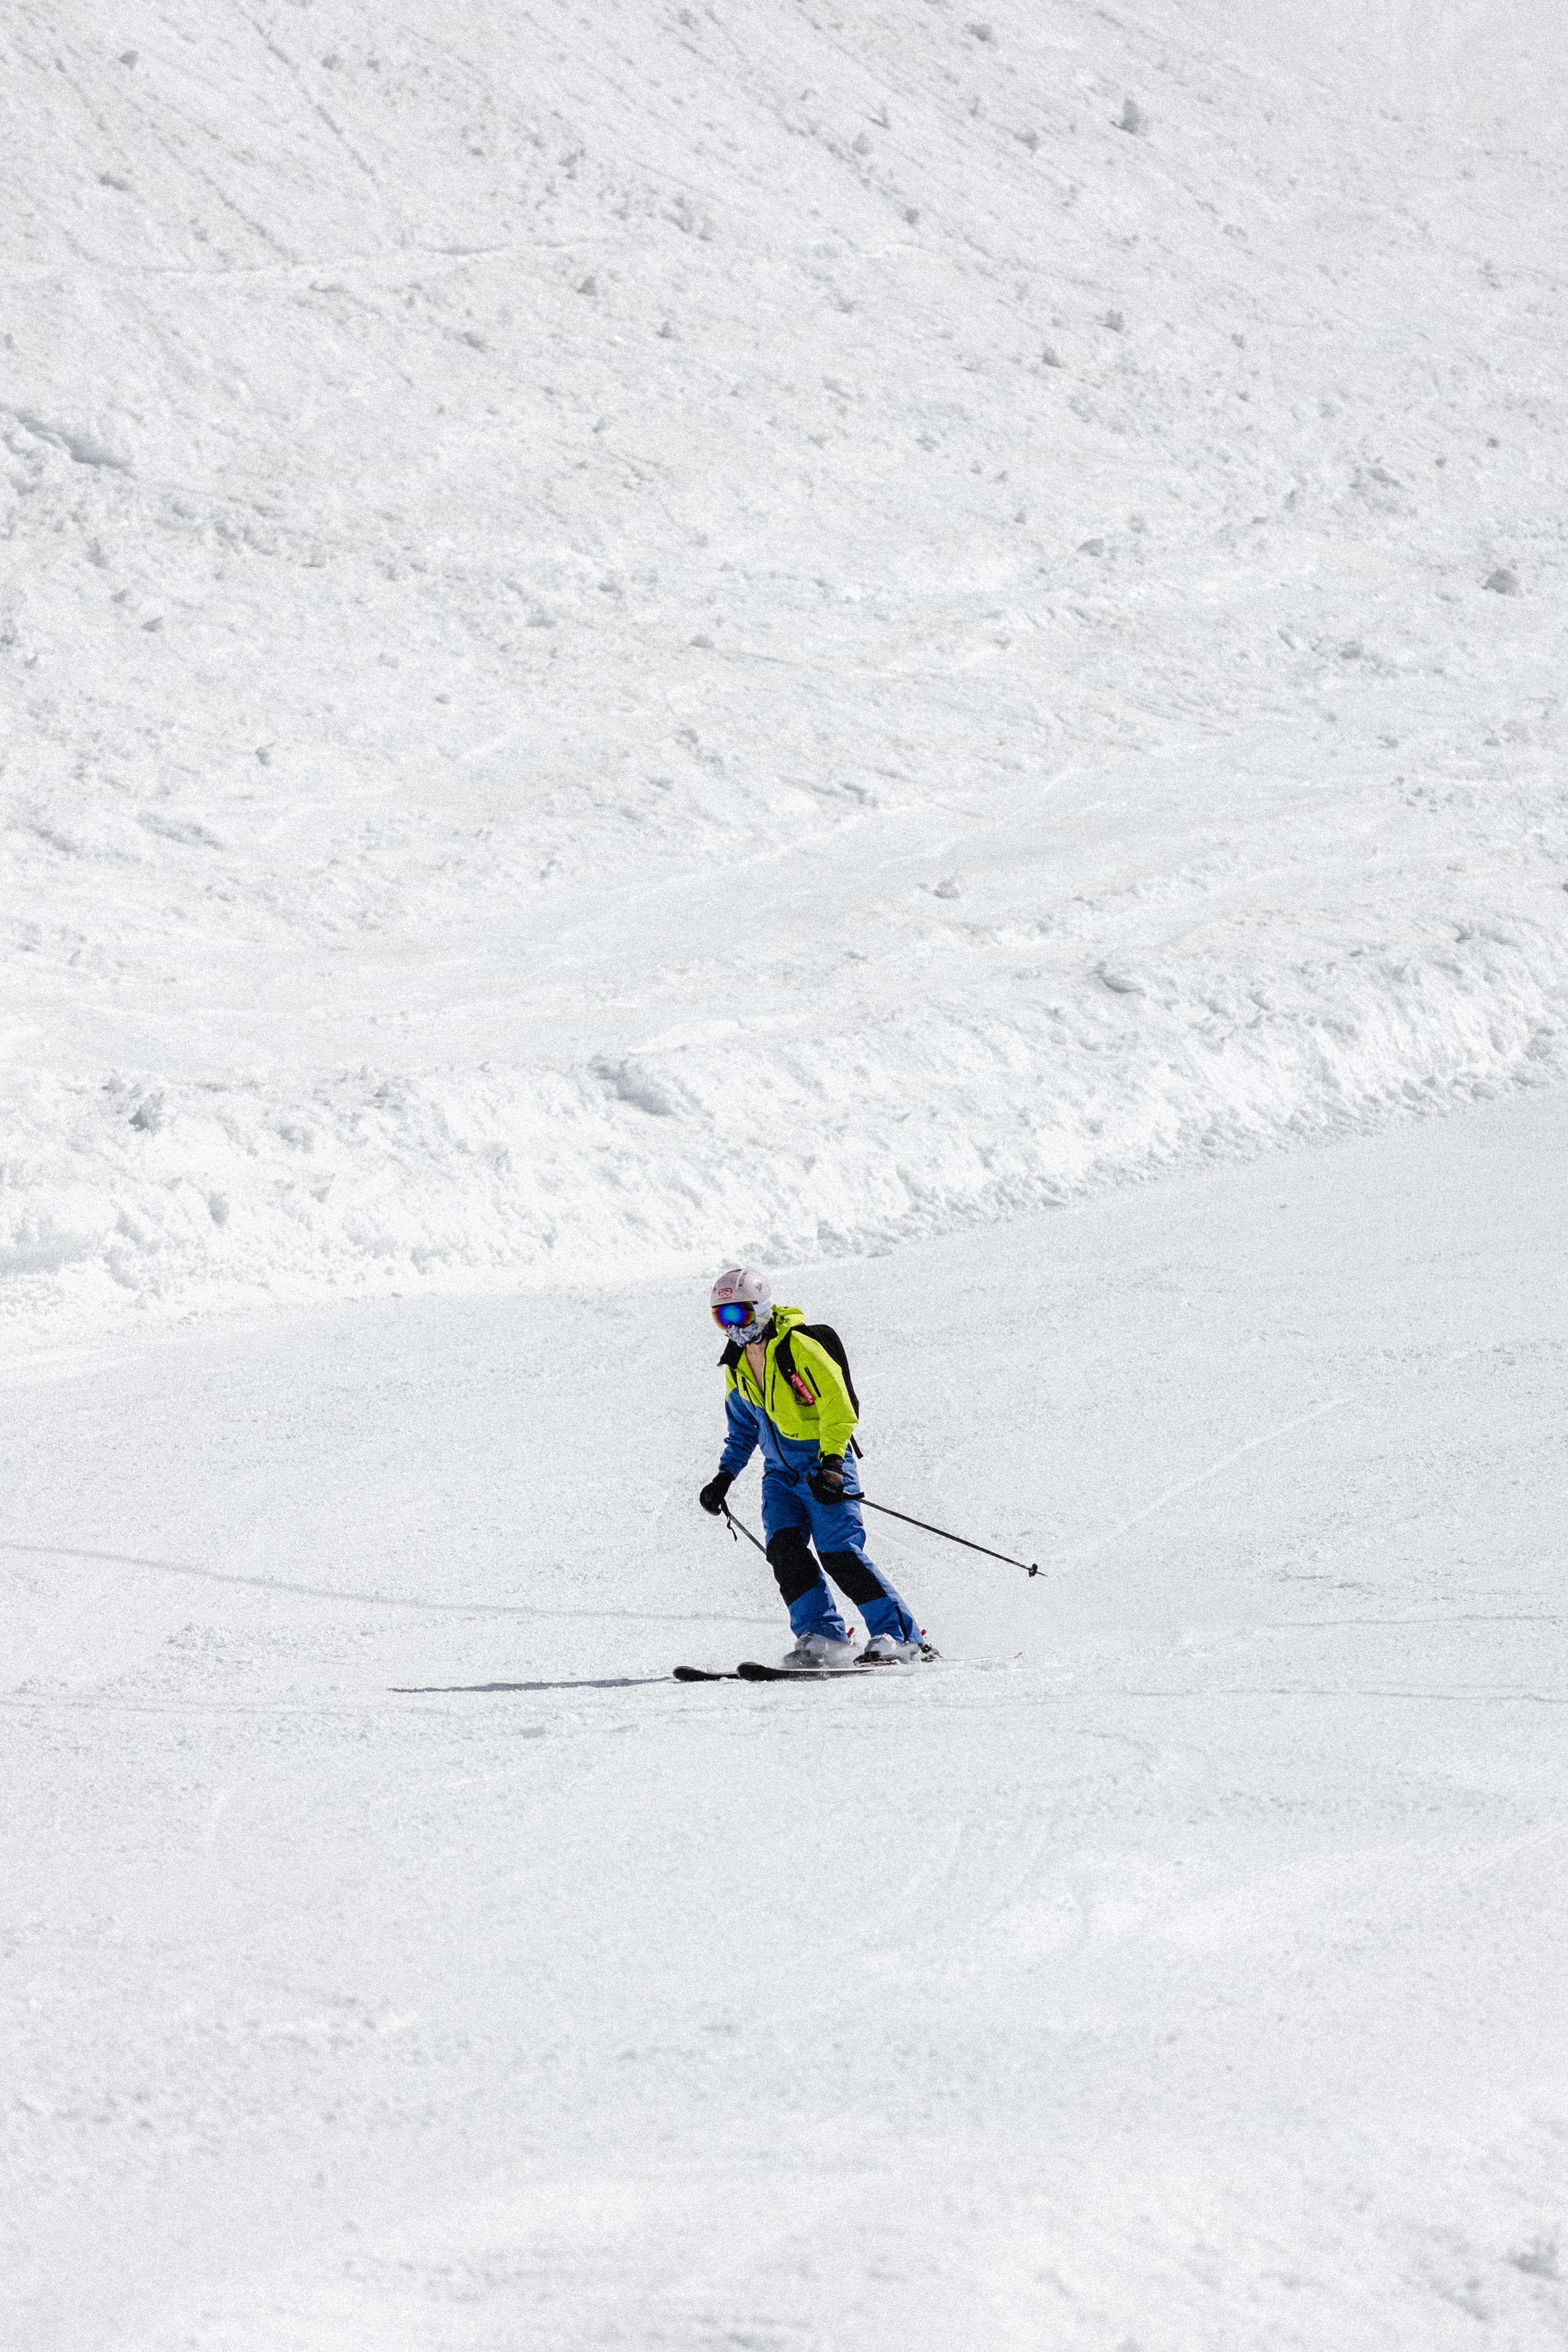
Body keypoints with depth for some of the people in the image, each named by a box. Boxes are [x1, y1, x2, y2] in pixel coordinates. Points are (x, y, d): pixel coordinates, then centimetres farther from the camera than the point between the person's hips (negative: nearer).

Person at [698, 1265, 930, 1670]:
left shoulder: (800, 1349, -14)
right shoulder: (737, 1367, 11)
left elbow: (839, 1409, -19)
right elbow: (744, 1428, 25)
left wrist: (831, 1462, -30)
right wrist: (724, 1477, 16)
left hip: (825, 1467, -7)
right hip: (781, 1475, 7)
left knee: (840, 1553, -16)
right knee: (784, 1548, -14)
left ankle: (901, 1638, -11)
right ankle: (822, 1637, -13)